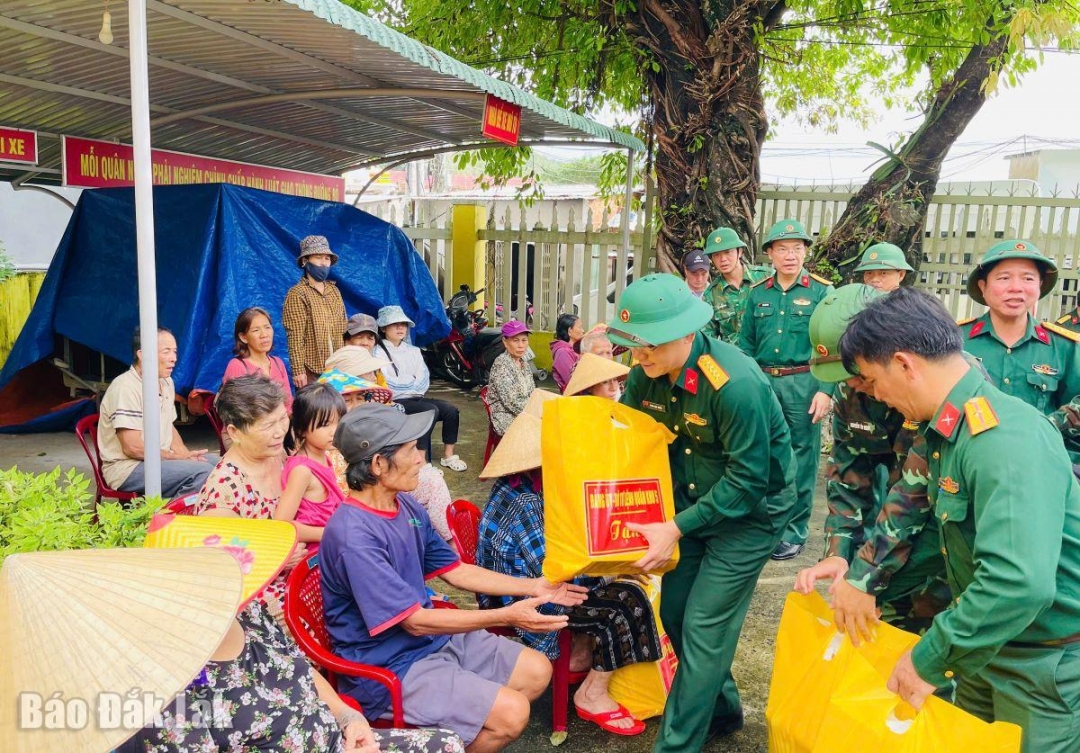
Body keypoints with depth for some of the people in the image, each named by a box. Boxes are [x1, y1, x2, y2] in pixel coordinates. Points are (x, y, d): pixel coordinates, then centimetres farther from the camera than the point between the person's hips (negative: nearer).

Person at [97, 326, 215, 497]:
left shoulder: (166, 382, 8)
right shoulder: (126, 387, -18)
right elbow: (133, 448, -21)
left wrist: (187, 456, 0)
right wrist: (180, 458, -14)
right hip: (128, 467, -9)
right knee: (203, 472, -25)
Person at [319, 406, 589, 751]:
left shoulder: (406, 506, -1)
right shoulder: (353, 536, -28)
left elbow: (455, 571, 8)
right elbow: (415, 620, -25)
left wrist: (533, 586, 2)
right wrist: (505, 616, -26)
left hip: (432, 637, 8)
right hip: (389, 668, -8)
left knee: (537, 671, 6)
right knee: (511, 713, -16)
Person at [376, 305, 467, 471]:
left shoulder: (413, 351, 19)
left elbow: (424, 379, 7)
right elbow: (386, 384, -13)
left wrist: (405, 384, -12)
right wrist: (414, 383, -3)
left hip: (416, 398, 6)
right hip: (395, 402, -6)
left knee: (451, 410, -15)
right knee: (431, 410, -30)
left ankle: (448, 455, -3)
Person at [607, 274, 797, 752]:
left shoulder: (735, 384, -32)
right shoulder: (647, 372, -11)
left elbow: (748, 478, -26)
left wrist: (677, 528, -26)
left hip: (750, 510, -7)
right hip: (692, 500, 7)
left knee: (704, 628, -5)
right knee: (674, 612, 13)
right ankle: (721, 709, 37)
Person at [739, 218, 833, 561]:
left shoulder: (821, 291, -2)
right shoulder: (757, 293, 8)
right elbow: (746, 345, 12)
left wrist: (826, 390, -13)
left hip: (803, 384, -3)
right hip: (763, 382, 4)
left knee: (800, 460, 4)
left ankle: (795, 531, 16)